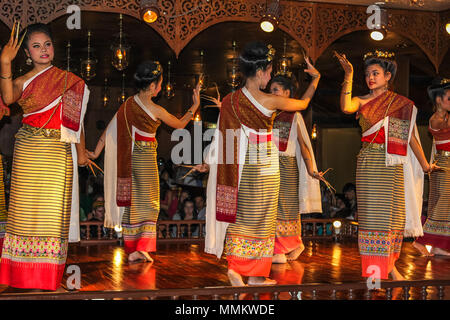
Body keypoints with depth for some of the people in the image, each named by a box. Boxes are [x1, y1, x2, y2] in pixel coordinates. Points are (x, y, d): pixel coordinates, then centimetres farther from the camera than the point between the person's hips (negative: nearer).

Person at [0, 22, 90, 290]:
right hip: (27, 152, 1)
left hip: (58, 153, 0)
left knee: (53, 208, -2)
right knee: (26, 207, 1)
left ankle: (49, 274, 7)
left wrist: (81, 152, 10)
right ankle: (24, 271, 10)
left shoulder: (68, 79, 8)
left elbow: (76, 118, 11)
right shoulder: (22, 82, 6)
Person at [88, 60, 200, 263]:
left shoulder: (128, 104, -1)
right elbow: (180, 125, 1)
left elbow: (110, 129, 1)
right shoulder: (156, 111, -14)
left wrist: (96, 152, 7)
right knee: (149, 205, 8)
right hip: (146, 160, -5)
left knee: (130, 203, 12)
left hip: (128, 159, 5)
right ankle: (143, 248, -1)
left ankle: (131, 250, 15)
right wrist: (195, 106, 8)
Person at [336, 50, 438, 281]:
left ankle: (390, 264, 17)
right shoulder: (362, 101, 6)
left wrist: (424, 164, 4)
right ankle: (374, 270, 0)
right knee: (372, 213, -4)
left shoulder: (401, 103, 7)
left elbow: (411, 137, 8)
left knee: (394, 213, 3)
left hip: (393, 165, 1)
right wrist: (349, 75, -20)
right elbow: (346, 107, -18)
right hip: (369, 163, -1)